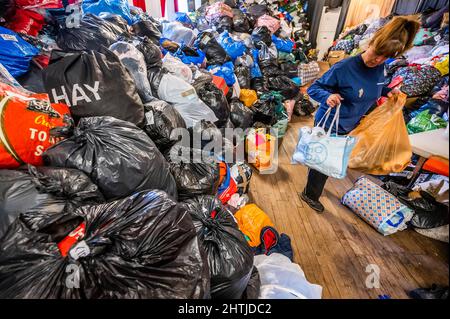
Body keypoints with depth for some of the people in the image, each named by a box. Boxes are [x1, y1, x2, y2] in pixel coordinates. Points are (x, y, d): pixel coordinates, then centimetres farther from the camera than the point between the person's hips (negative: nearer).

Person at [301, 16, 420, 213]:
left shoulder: (379, 69, -4)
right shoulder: (344, 68, -25)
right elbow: (313, 89, -21)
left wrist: (387, 91, -2)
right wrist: (327, 96, -40)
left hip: (349, 127, 8)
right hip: (329, 126, -8)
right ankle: (310, 195, 31)